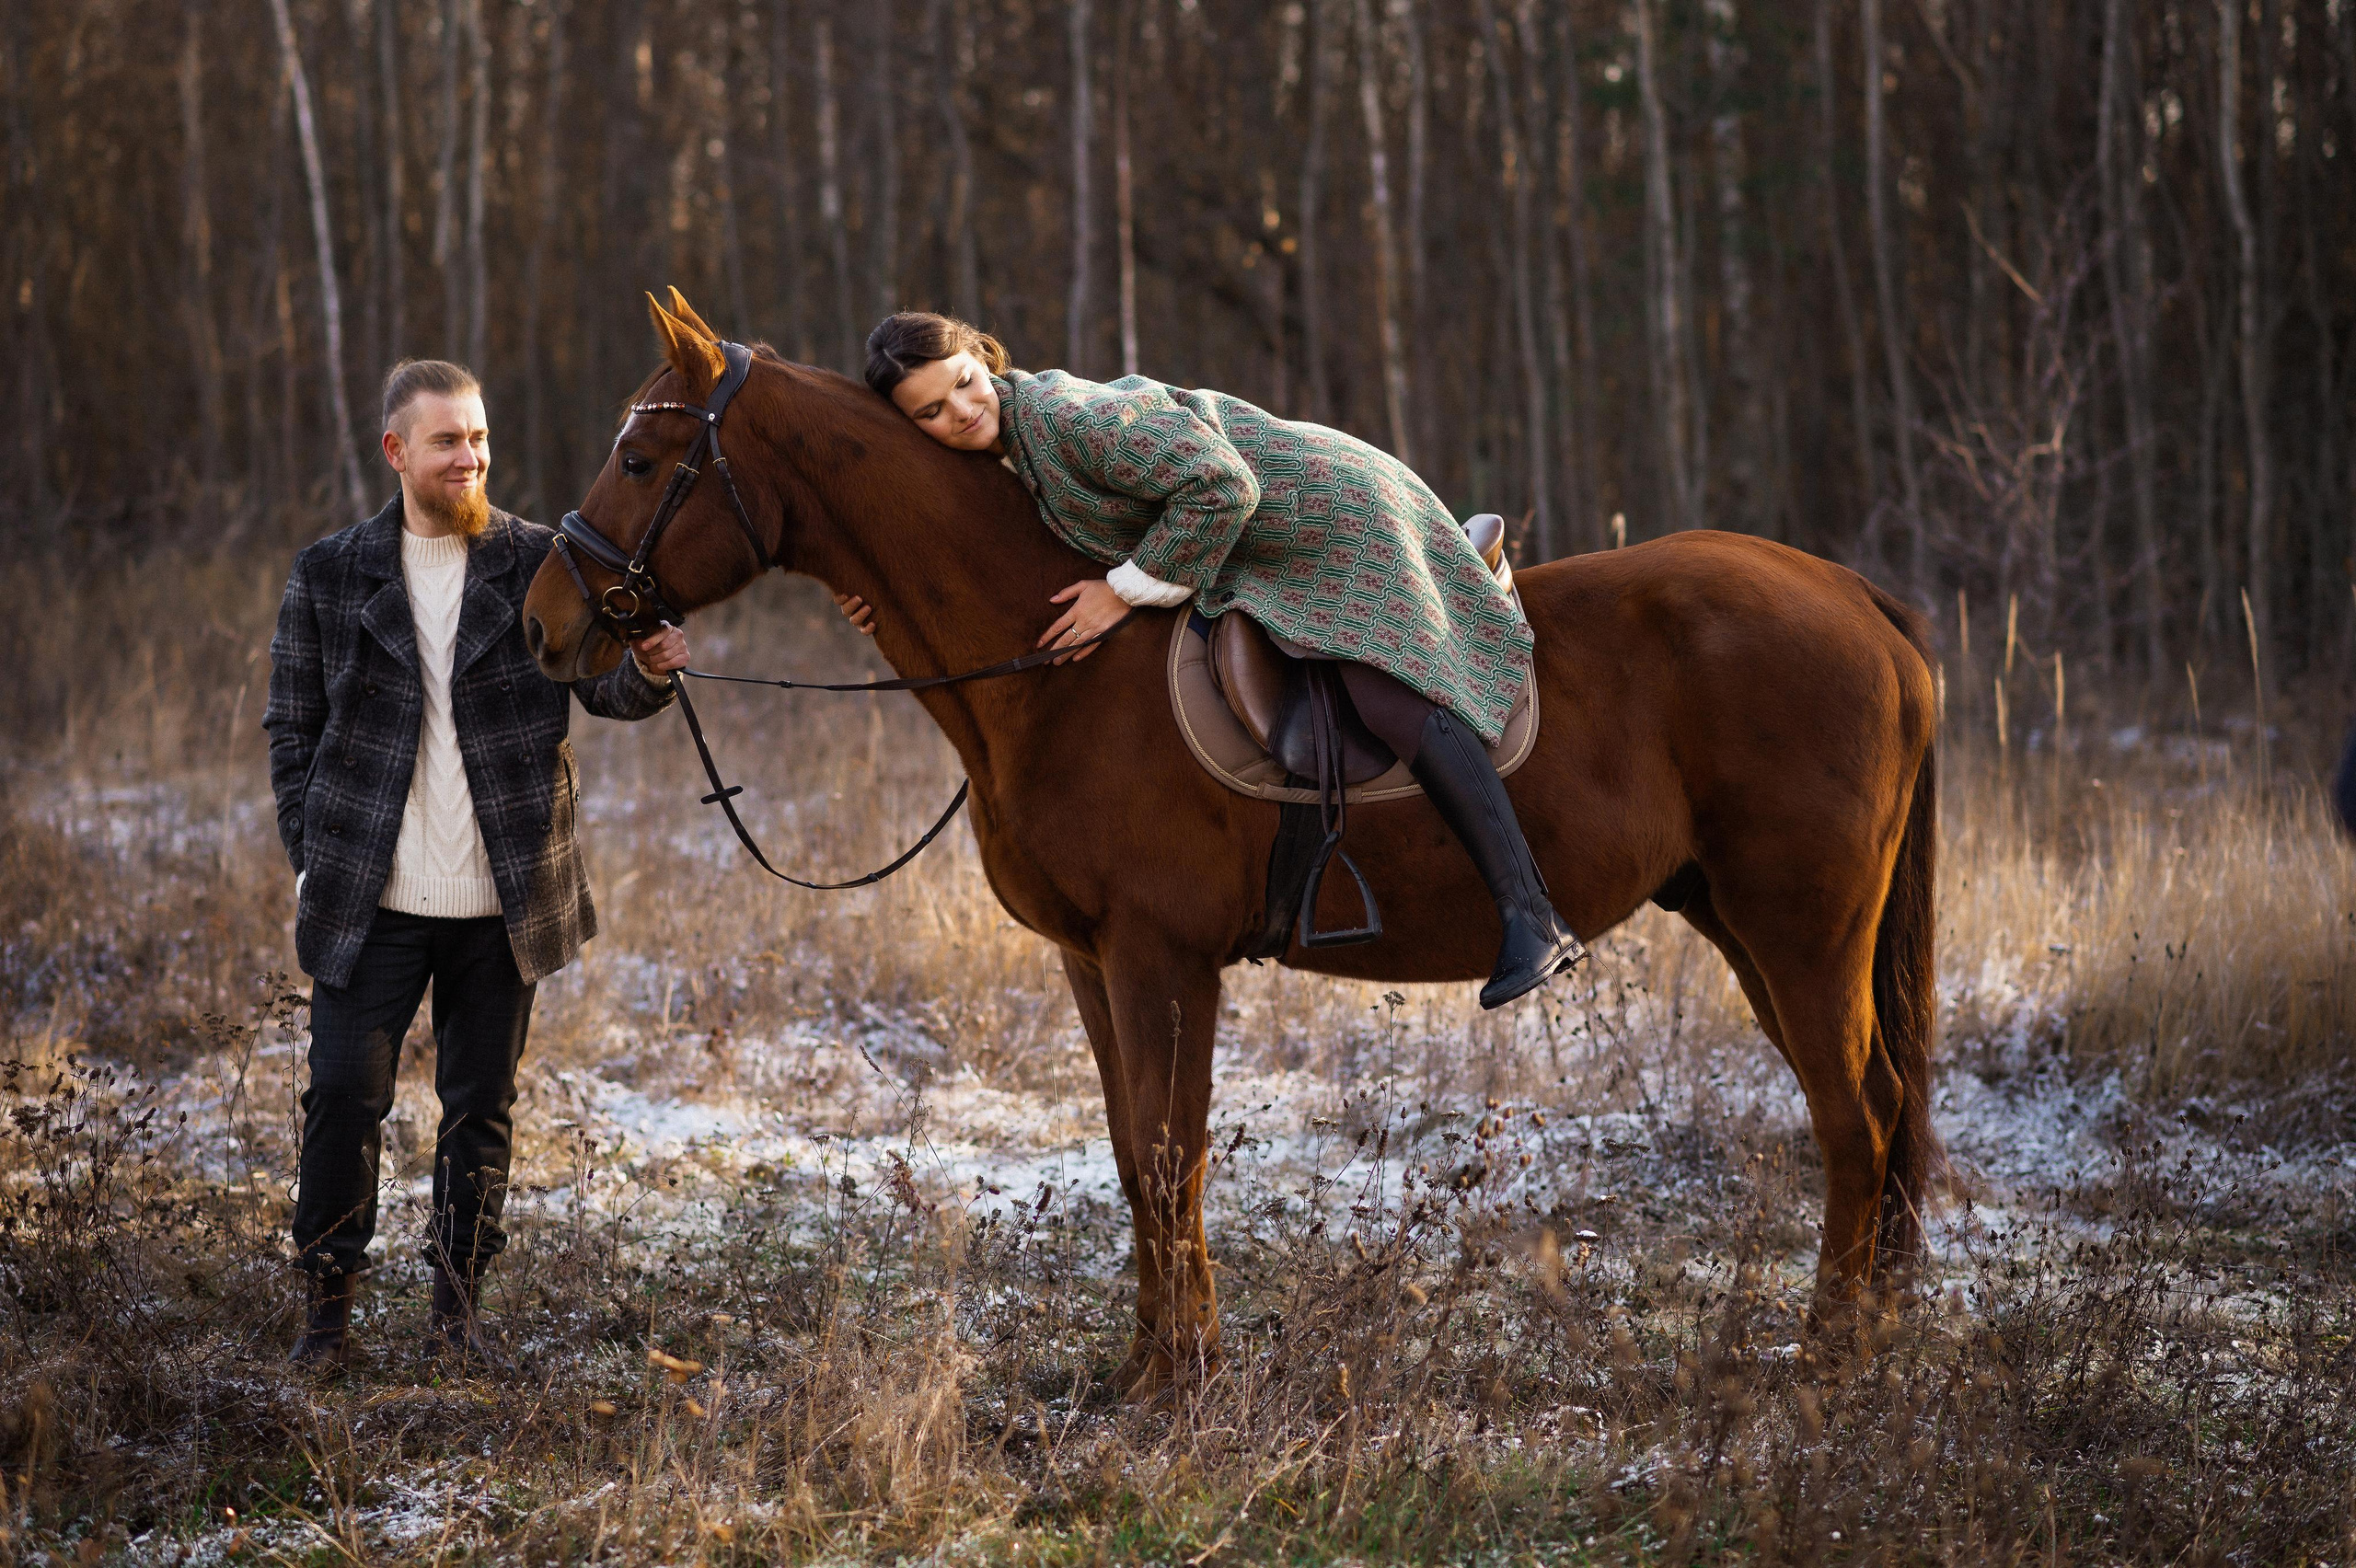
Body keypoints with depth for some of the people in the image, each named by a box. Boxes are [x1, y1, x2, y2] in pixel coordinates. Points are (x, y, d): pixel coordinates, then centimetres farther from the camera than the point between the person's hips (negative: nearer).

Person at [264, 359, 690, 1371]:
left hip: (504, 897, 1)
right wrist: (309, 859, 1)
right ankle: (329, 1304, 9)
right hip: (371, 900, -1)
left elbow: (600, 687, -4)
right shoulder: (329, 577, 3)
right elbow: (293, 730, 8)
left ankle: (457, 1303, 20)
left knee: (481, 1105, 7)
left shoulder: (542, 564, 3)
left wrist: (646, 671, -28)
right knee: (345, 1095, -4)